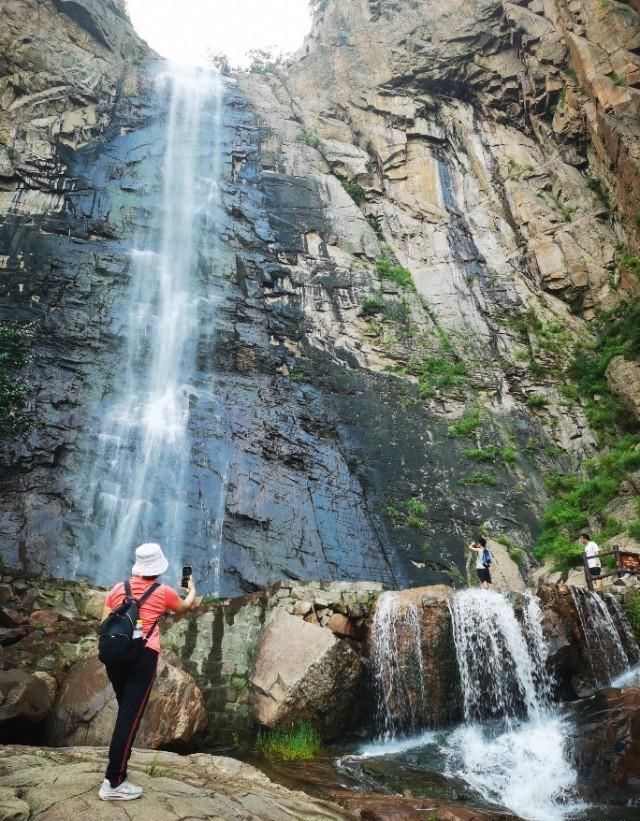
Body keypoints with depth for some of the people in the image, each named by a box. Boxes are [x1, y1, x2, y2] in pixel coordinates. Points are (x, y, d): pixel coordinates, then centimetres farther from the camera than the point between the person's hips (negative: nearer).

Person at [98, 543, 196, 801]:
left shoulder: (118, 588, 11)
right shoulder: (163, 592, 5)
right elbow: (186, 607, 25)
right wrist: (192, 590, 44)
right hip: (143, 655, -5)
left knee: (125, 711, 19)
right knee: (131, 716, -4)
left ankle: (117, 769, 28)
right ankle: (112, 783, -4)